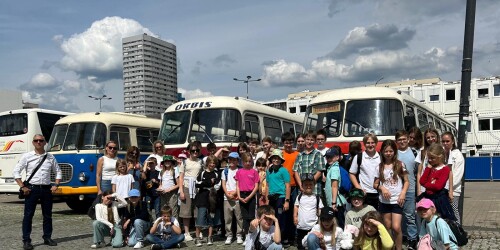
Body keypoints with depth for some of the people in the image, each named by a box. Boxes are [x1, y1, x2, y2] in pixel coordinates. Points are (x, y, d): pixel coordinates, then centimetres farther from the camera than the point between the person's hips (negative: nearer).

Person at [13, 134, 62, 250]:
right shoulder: (27, 156, 0)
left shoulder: (50, 157, 7)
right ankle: (26, 240, 6)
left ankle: (47, 237, 20)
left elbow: (58, 172, 15)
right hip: (32, 188, -2)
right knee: (28, 215, -1)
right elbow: (16, 171, 0)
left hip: (46, 189, 3)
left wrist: (56, 185, 2)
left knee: (47, 215, 9)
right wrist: (22, 187, -8)